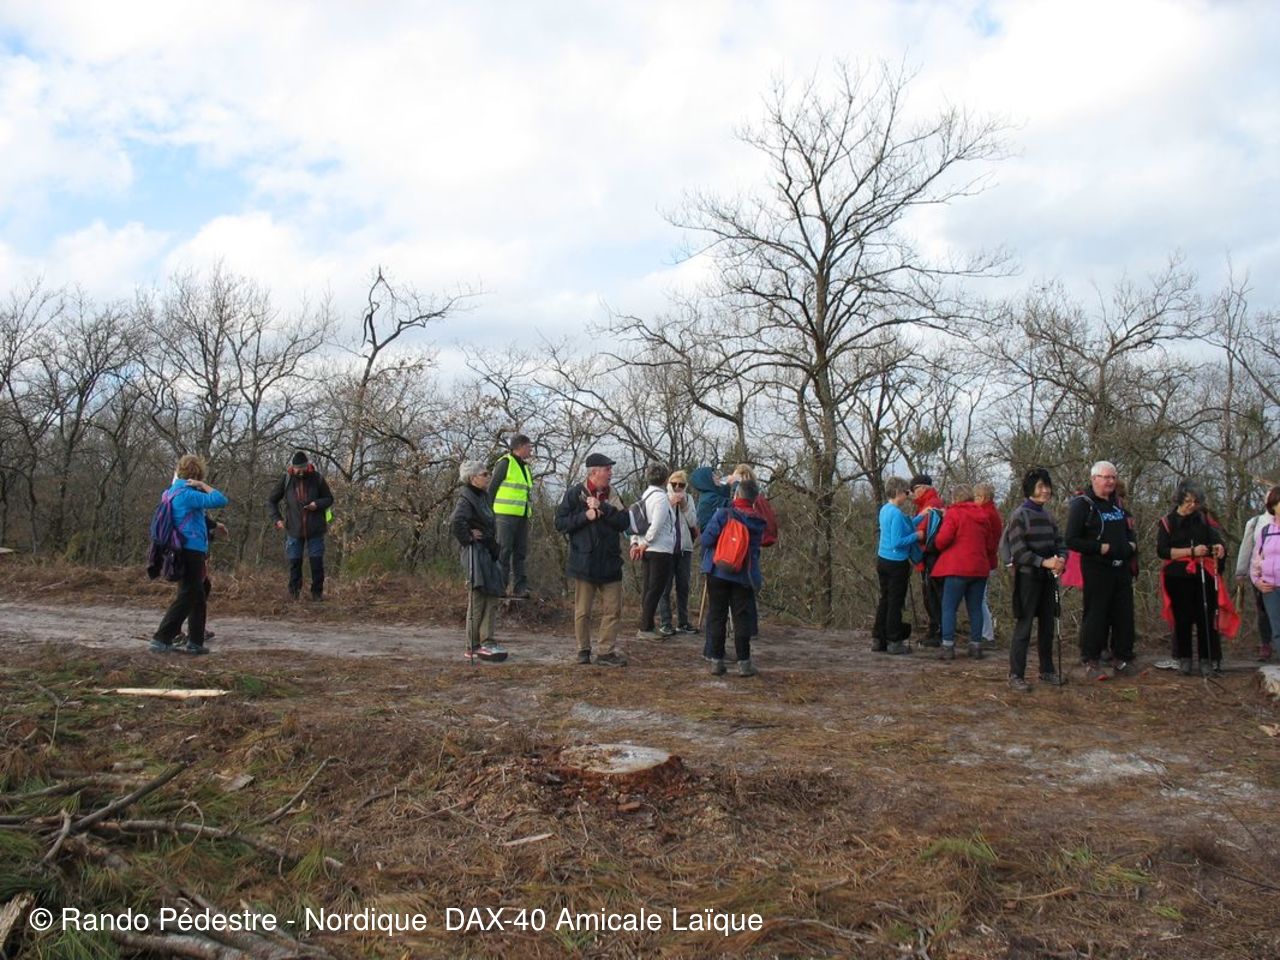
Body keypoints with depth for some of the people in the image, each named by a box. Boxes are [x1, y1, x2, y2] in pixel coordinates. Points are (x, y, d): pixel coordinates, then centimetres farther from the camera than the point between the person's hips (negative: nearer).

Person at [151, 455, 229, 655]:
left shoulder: (173, 491, 12)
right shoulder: (187, 494, -16)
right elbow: (220, 500, -22)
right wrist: (203, 485, -11)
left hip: (186, 551, 10)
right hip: (191, 551, -10)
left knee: (198, 597, 14)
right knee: (186, 597, -5)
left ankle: (195, 642, 17)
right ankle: (161, 639, -4)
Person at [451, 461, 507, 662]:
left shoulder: (482, 496, 15)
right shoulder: (467, 498, -14)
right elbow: (456, 522, -32)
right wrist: (467, 538, -18)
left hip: (487, 553, 9)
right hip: (475, 553, -9)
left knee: (491, 598, 10)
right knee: (478, 599, -4)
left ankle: (486, 643, 15)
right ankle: (474, 647, 3)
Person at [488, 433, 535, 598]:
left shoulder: (525, 467, 19)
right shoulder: (505, 463, -6)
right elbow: (491, 488, -7)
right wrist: (491, 513, -10)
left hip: (522, 516, 8)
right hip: (505, 515, -8)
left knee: (520, 553, 8)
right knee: (503, 552, -5)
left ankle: (520, 588, 12)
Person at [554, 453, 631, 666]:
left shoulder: (612, 495, 9)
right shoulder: (575, 493, -4)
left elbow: (624, 522, -3)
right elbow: (560, 522, -6)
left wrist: (602, 508, -14)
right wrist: (585, 516, -17)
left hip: (610, 562, 4)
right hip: (584, 561, -4)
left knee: (613, 609, 3)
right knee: (583, 611, 5)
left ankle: (607, 651, 10)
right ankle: (583, 650, 18)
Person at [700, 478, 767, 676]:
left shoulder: (723, 514, -10)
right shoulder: (758, 522, 1)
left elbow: (707, 538, -12)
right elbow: (757, 547, 9)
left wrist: (707, 559, 6)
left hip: (718, 572, -2)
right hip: (744, 576, 2)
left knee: (717, 616, 6)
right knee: (742, 617, 7)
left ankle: (717, 661, 7)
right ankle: (744, 663, 7)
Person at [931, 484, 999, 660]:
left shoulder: (954, 513, -7)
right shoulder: (983, 515, 12)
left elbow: (943, 539, -16)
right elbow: (991, 544, 15)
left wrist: (938, 544, 5)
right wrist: (990, 563, 24)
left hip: (957, 568, -6)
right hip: (980, 568, 6)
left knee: (949, 607, -1)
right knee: (975, 608, 11)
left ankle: (948, 646, -6)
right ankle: (976, 646, 12)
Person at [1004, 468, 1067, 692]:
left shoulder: (1047, 514, 11)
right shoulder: (1020, 514, -9)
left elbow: (1059, 542, 10)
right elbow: (1018, 551, -15)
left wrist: (1061, 558, -12)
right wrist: (1044, 562, -24)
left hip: (1047, 577, 7)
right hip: (1027, 577, -7)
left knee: (1047, 625, 14)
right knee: (1024, 627, -5)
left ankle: (1047, 670, 27)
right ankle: (1016, 675, 1)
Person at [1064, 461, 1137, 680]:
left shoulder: (1118, 504, 16)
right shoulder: (1082, 504, -7)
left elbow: (1129, 530, 29)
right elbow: (1072, 540, -11)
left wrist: (1132, 545, 8)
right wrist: (1100, 548, -18)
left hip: (1121, 569, 7)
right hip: (1097, 570, -7)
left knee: (1124, 616, 9)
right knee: (1096, 616, -3)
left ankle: (1122, 660, 20)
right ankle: (1091, 662, 6)